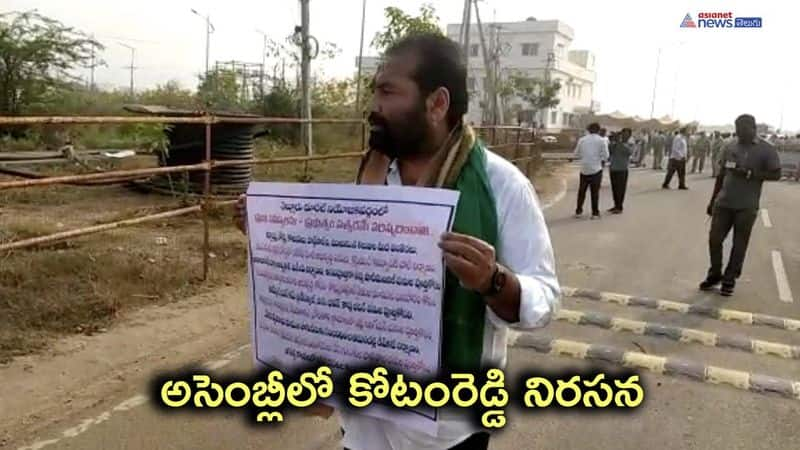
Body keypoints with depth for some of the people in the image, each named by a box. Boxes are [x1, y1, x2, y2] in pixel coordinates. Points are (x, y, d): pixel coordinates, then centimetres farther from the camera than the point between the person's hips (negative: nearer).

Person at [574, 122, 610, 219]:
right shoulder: (602, 140, -4)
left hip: (584, 169, 2)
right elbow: (605, 156, -7)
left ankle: (578, 211, 19)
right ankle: (595, 213, 7)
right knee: (595, 192, 5)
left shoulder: (582, 140, 3)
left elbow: (576, 154, 7)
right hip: (596, 169, -2)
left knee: (582, 190, 14)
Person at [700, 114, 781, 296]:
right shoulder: (729, 147, 7)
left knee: (739, 244, 4)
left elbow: (776, 174, -6)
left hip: (747, 207, -3)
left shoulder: (766, 150, -4)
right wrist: (712, 200, 14)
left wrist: (750, 174, -20)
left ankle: (729, 280, 15)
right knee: (714, 239, 2)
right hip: (723, 203, 4)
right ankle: (715, 274, 19)